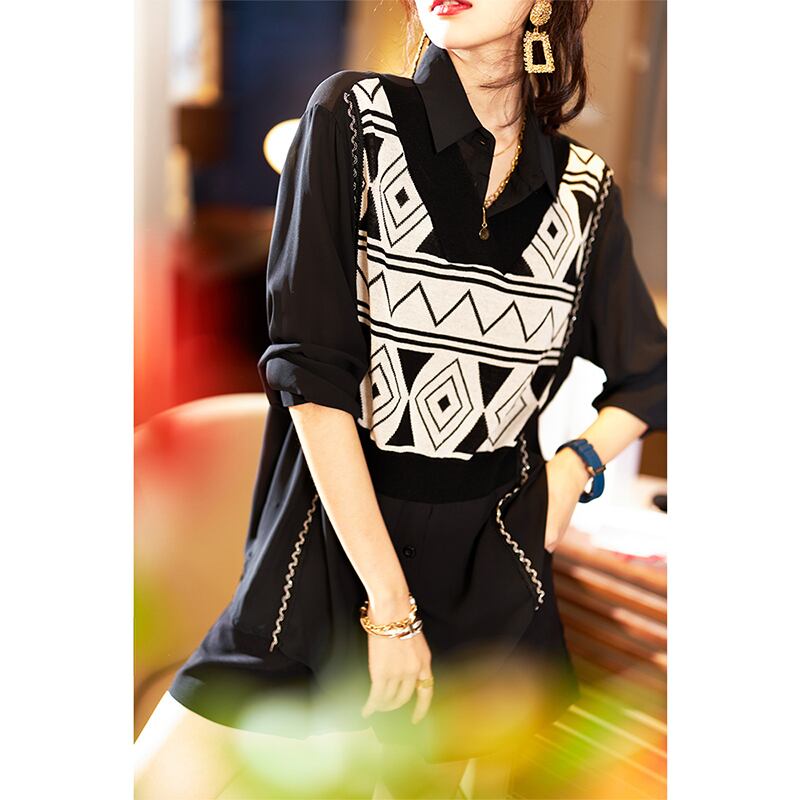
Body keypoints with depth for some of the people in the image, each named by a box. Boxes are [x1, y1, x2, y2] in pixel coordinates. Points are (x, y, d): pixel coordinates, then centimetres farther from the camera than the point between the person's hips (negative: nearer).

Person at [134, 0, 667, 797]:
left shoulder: (585, 187, 1)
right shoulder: (353, 115, -9)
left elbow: (650, 375, 17)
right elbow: (313, 374, -14)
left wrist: (575, 465, -2)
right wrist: (389, 604, -15)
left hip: (491, 563, 3)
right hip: (336, 543, -2)